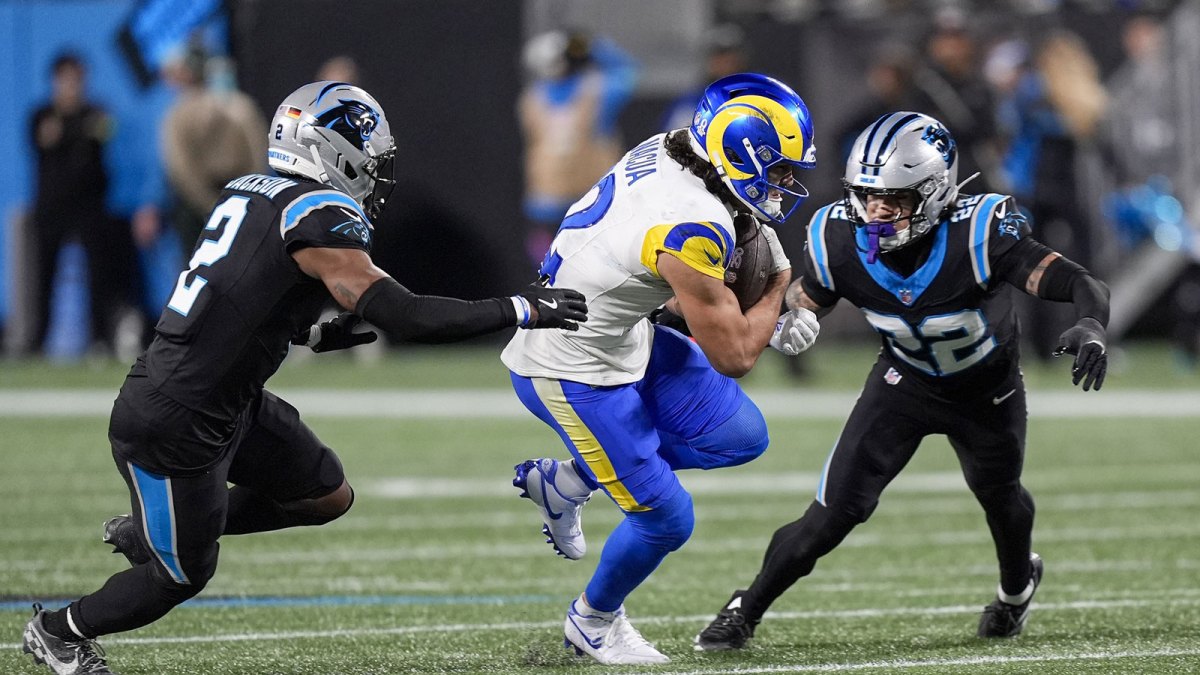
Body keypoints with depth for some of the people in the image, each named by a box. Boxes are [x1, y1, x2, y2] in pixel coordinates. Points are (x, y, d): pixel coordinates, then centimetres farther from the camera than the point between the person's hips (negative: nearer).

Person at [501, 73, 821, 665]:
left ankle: (565, 482, 22)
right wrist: (779, 283, -5)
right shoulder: (691, 227, -32)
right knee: (665, 519, 1)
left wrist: (772, 318, 5)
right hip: (571, 370, -9)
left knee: (741, 436, 8)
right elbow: (733, 356, -20)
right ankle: (593, 621, 30)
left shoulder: (664, 152, -5)